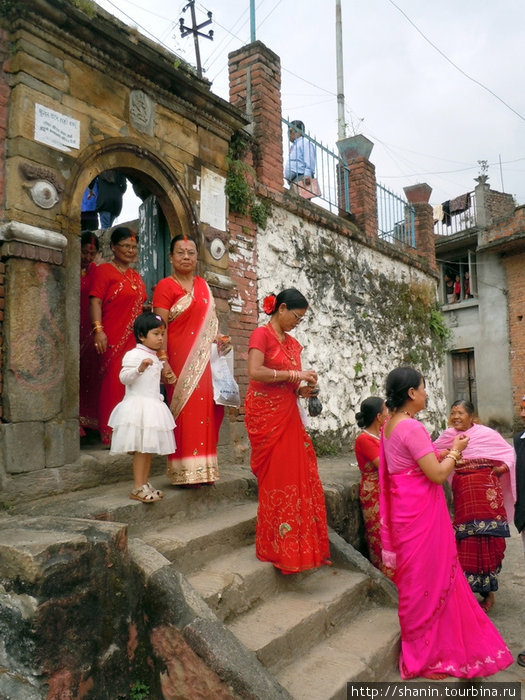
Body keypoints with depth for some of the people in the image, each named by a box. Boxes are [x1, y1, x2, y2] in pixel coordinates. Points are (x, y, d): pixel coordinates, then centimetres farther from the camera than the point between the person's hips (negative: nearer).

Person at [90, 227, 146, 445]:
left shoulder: (136, 276, 21)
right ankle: (110, 433, 3)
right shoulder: (104, 270, 0)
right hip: (113, 339, -7)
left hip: (134, 339, 7)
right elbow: (95, 302, -9)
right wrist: (98, 329, -20)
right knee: (113, 384, -6)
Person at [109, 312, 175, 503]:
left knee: (149, 448, 10)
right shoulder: (134, 355, -9)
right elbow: (124, 378, -20)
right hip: (138, 406, -9)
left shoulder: (155, 358, 18)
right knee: (141, 448, -9)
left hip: (153, 406, 9)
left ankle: (145, 484, 17)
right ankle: (137, 488, -5)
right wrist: (140, 368, -32)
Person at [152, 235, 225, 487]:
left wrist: (218, 339, 9)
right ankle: (186, 472, 2)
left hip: (202, 360, 6)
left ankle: (202, 469, 17)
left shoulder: (202, 285, 18)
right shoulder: (165, 286, -3)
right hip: (179, 359, -6)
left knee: (204, 410, 7)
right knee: (184, 409, -6)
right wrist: (163, 361, -20)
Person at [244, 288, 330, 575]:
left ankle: (299, 546, 15)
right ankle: (278, 548, 10)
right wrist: (294, 374, -16)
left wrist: (302, 390, 0)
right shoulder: (262, 334, -5)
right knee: (276, 479, -3)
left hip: (288, 414, 7)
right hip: (266, 414, -7)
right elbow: (254, 371, -19)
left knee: (301, 476, 4)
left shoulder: (292, 343, 17)